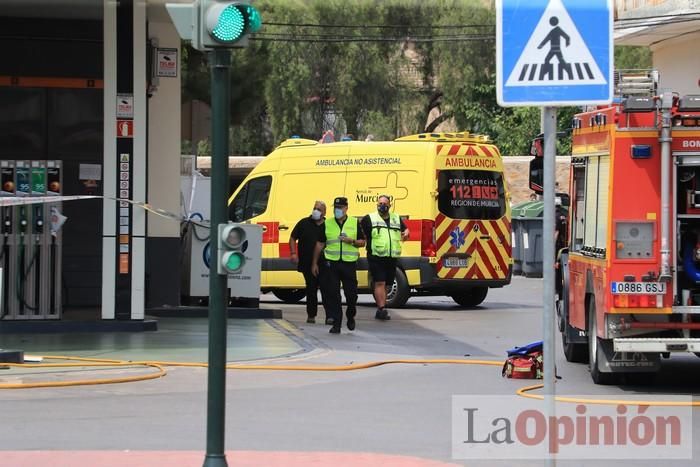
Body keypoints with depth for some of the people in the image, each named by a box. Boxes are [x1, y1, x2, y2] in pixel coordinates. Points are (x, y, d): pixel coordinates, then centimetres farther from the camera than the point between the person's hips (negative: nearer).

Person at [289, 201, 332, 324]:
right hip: (307, 263, 1)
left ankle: (329, 316, -13)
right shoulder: (304, 223, 6)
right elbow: (293, 238, 10)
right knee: (311, 290, 8)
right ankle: (311, 315, 19)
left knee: (326, 289, -10)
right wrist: (293, 253, -2)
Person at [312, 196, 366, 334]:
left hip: (349, 262, 0)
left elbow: (362, 242, 9)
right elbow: (320, 244, 11)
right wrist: (315, 263, 9)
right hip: (332, 263, 0)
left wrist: (352, 241, -12)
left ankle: (350, 317, 28)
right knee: (333, 294, -4)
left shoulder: (355, 223, 6)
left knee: (351, 293, 2)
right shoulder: (327, 224, 8)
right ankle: (336, 324, 1)